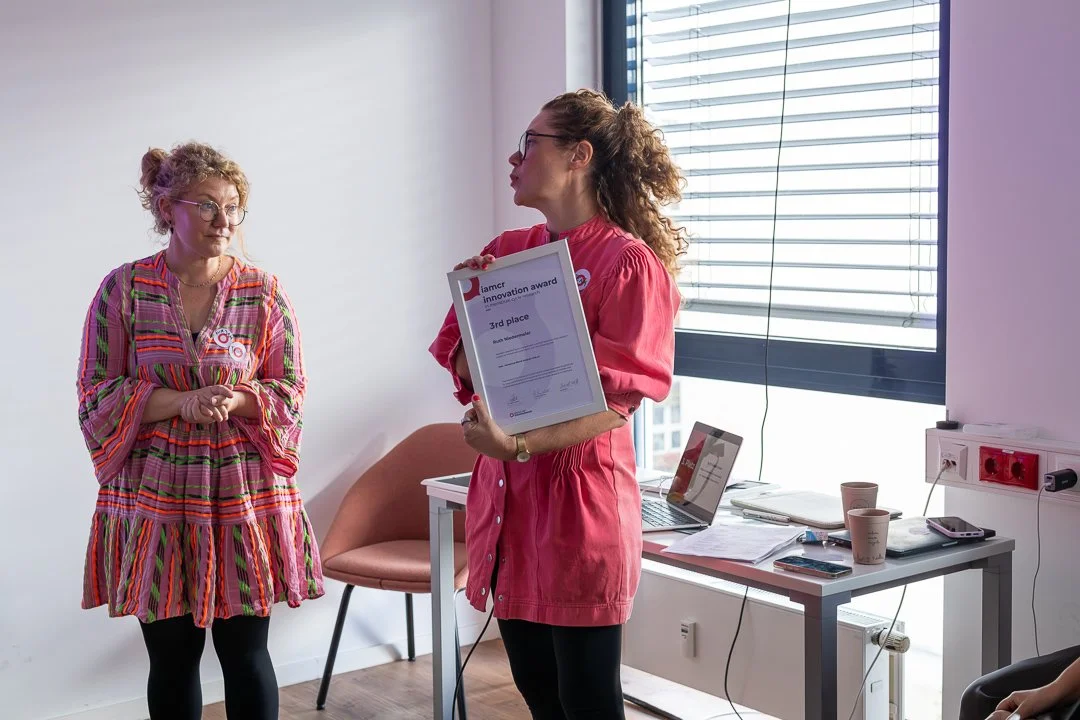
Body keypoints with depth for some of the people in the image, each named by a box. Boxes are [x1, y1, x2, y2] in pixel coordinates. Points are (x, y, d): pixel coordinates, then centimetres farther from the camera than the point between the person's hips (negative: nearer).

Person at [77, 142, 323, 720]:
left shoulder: (263, 293, 1)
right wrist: (181, 402, -17)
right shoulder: (124, 289, -1)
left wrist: (235, 401, -18)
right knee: (172, 658, 9)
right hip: (156, 499, 0)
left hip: (245, 496, 0)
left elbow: (290, 394, 3)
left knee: (246, 656, 6)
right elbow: (95, 395, -2)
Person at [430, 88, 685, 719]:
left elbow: (618, 398, -16)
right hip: (507, 491, 7)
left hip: (580, 493, -6)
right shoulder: (508, 253, 10)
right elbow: (463, 366, 10)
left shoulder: (630, 262, -11)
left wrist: (522, 446, -27)